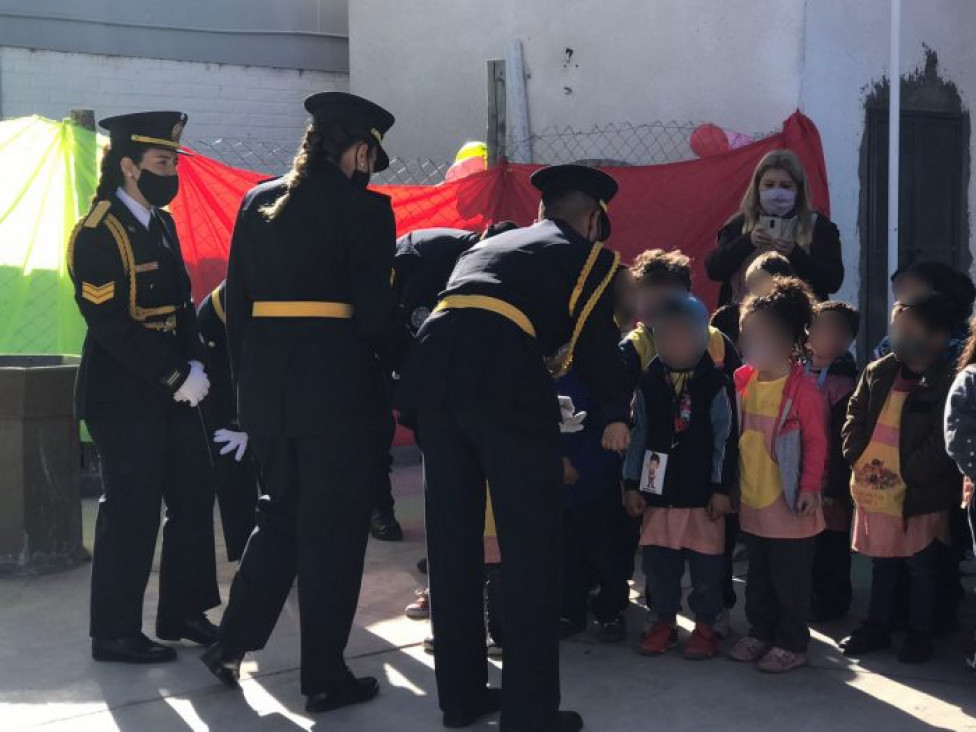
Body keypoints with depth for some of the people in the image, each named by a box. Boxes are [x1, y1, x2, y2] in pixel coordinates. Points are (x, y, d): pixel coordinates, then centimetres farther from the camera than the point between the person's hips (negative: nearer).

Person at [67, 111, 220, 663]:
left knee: (194, 496, 11)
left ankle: (183, 611, 25)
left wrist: (195, 365, 0)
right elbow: (112, 325, -18)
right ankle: (115, 634, 12)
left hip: (171, 389, 8)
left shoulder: (162, 224, 11)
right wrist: (177, 377, -18)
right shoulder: (98, 234, -13)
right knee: (132, 512, -2)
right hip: (123, 395, -8)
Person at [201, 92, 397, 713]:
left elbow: (238, 302, 10)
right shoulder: (364, 208, -8)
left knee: (282, 515, 22)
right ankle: (325, 677, 14)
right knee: (331, 531, 5)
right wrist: (396, 366, 1)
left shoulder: (257, 203, 9)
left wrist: (248, 381, 15)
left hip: (266, 384, 6)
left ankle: (232, 644, 23)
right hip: (339, 387, -6)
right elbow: (374, 310, -13)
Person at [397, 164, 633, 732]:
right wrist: (617, 412, 24)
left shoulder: (487, 244, 33)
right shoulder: (592, 256, 17)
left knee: (453, 542, 14)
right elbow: (596, 342, 8)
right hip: (506, 383, -5)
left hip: (433, 373, 6)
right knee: (531, 549, 4)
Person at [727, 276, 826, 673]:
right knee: (758, 573, 19)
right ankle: (760, 631, 33)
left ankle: (792, 643, 18)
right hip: (751, 499, 6)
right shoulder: (742, 380, 3)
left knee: (790, 577, 5)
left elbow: (816, 442, -13)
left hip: (788, 502, -6)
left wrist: (810, 487, -16)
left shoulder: (802, 388, -15)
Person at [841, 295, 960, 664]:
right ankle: (877, 626, 33)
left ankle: (920, 634, 25)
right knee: (881, 562, 19)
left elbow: (943, 441, -18)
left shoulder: (947, 382, -14)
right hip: (873, 489, 6)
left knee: (921, 567, 10)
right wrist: (857, 456, 0)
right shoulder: (878, 371, 4)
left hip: (919, 495, -5)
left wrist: (906, 472, -19)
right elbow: (855, 414, 13)